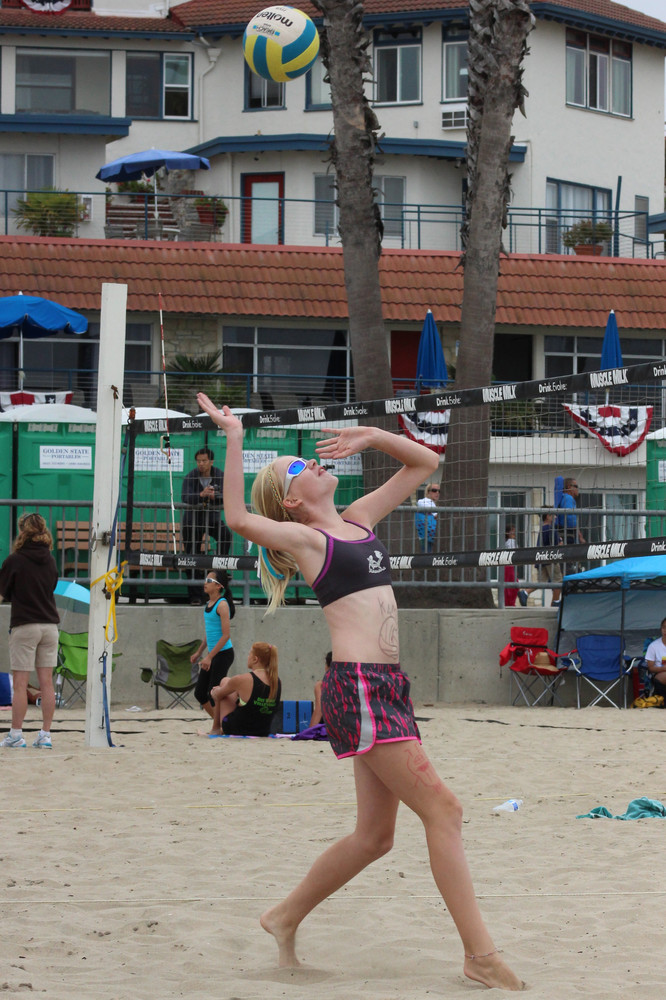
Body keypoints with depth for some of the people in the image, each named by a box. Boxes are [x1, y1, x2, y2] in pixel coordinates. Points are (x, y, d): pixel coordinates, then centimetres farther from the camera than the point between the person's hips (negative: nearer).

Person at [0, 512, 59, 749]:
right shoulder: (50, 561, 6)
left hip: (24, 627, -5)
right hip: (50, 625, 5)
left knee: (20, 684, -2)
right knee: (46, 682, 5)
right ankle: (45, 735, 5)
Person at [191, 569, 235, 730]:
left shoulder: (222, 605, -14)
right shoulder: (208, 604, 12)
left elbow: (226, 635, -19)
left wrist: (209, 657, -20)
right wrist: (199, 652, 23)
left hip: (223, 654, -9)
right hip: (213, 654, 9)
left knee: (213, 694, -8)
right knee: (200, 694, 10)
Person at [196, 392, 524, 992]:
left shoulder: (359, 519, 19)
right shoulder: (301, 537, -2)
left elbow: (425, 464, 27)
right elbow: (238, 519, -22)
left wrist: (372, 438, 14)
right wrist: (234, 439, -19)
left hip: (388, 688, 8)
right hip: (356, 688, -8)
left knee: (375, 835, 12)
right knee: (441, 808, -11)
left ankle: (286, 917, 27)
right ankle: (481, 955, -10)